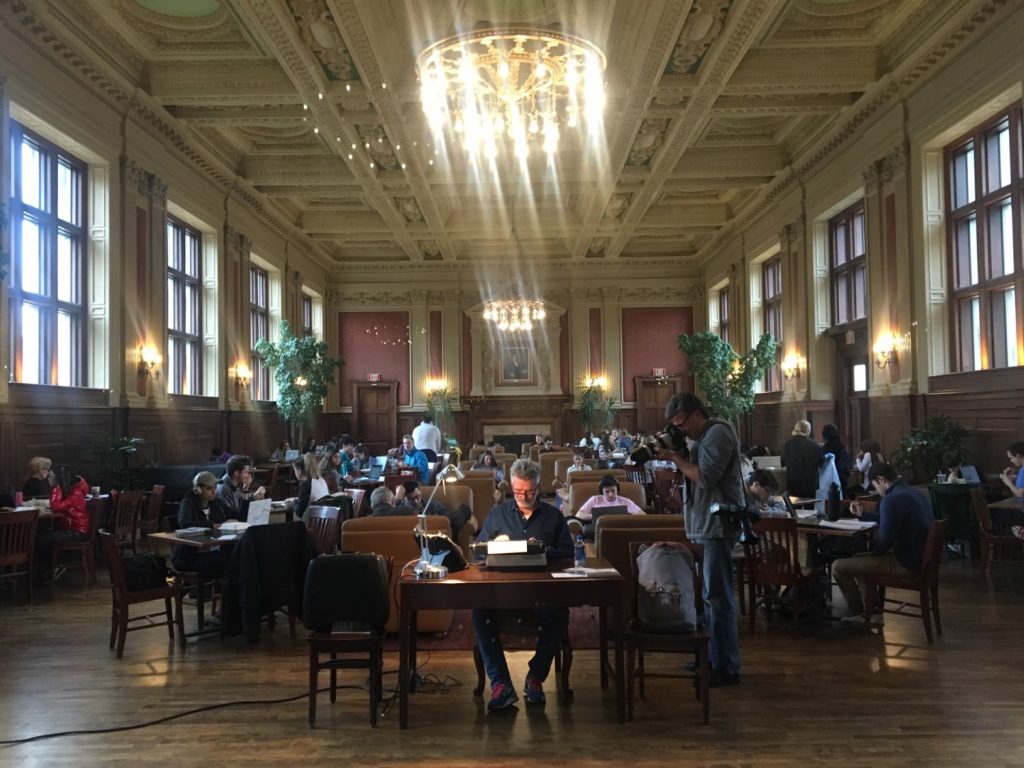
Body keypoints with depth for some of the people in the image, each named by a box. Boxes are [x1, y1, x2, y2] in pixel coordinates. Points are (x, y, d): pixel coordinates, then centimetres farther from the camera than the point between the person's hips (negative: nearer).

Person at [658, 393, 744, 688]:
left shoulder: (718, 434, -12)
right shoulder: (703, 437, 19)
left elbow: (704, 477, -21)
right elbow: (690, 474, 16)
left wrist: (674, 456, -13)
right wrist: (673, 456, 2)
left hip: (718, 525, -10)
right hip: (703, 526, 10)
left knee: (717, 596, -8)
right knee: (710, 595, 15)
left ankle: (726, 668, -3)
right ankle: (713, 658, 25)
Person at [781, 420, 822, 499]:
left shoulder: (788, 444, -7)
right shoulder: (814, 445, -11)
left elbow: (783, 463, 5)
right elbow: (820, 464, -2)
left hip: (793, 483, 1)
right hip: (810, 483, -1)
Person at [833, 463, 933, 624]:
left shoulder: (891, 500, -21)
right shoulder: (915, 493, 10)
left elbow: (884, 542, -21)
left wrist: (870, 552, 0)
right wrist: (863, 514, 29)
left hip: (906, 564, -10)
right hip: (920, 559, 10)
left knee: (838, 567, -5)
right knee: (858, 559, 28)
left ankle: (857, 613, 15)